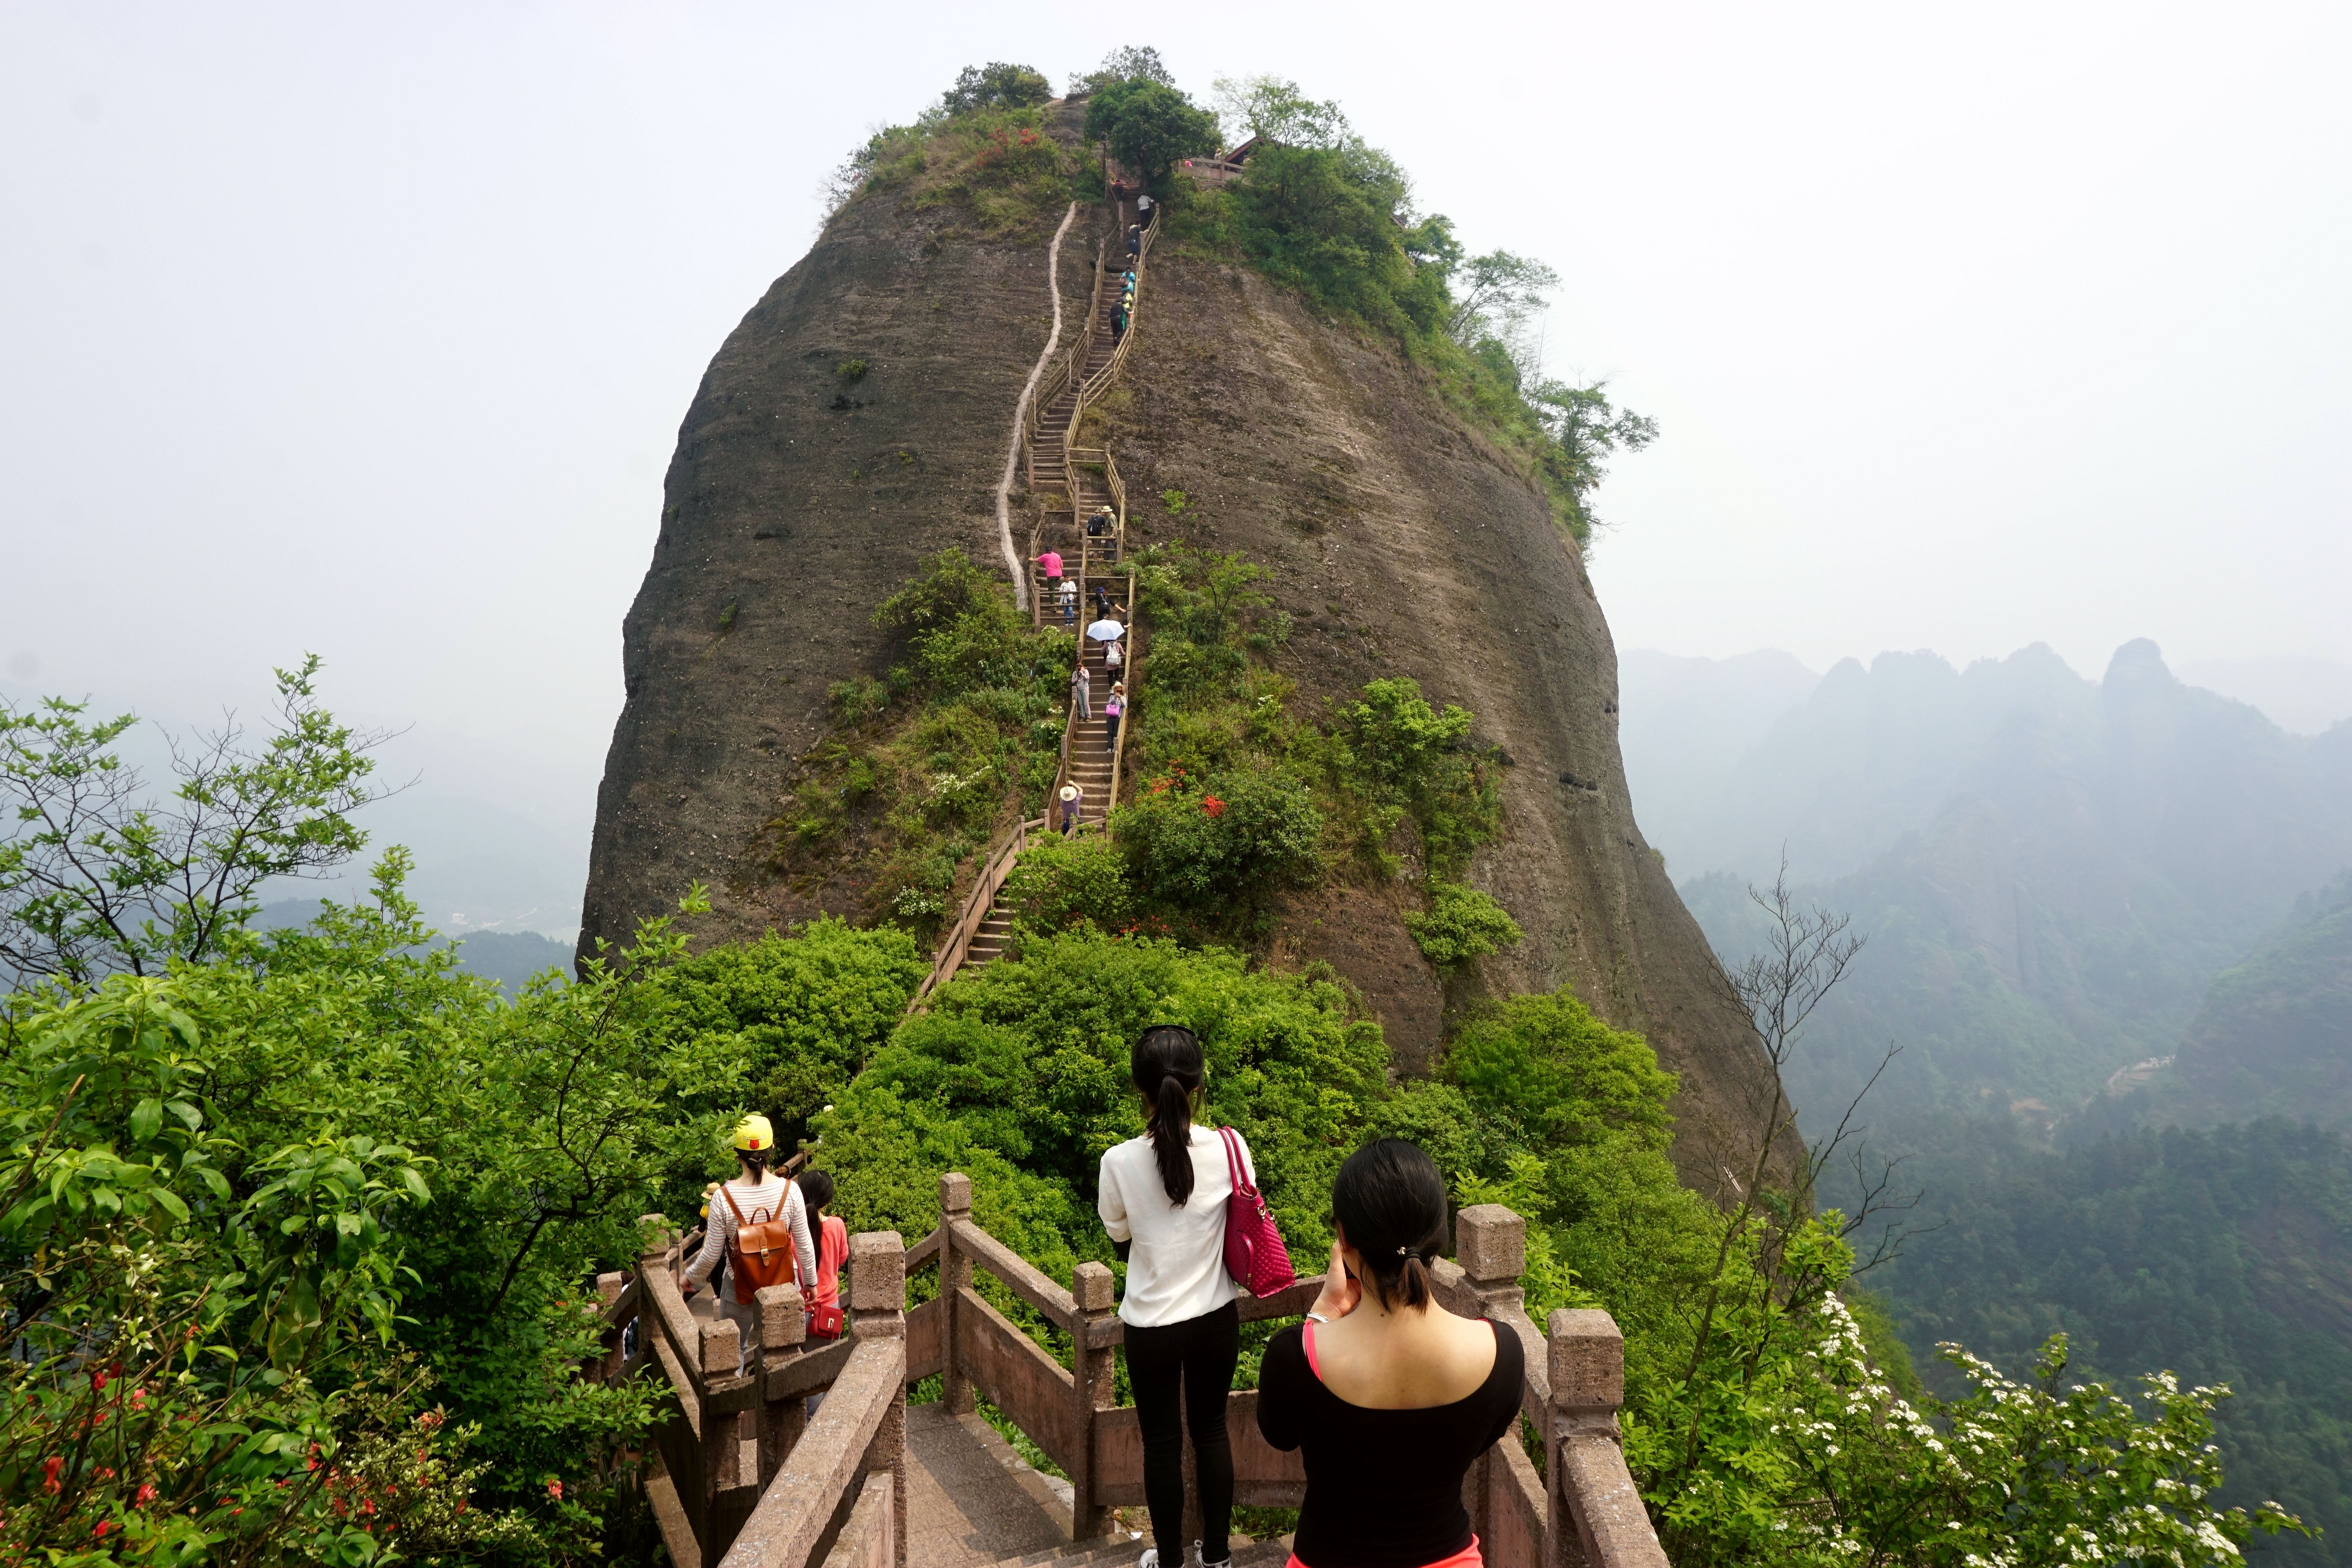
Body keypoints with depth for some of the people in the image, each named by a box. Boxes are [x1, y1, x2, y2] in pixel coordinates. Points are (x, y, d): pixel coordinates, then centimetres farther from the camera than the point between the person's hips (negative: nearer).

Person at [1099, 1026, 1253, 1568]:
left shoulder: (1120, 1163, -20)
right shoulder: (1230, 1148, -16)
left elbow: (1122, 1244, -3)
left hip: (1152, 1325, -2)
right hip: (1216, 1317, 2)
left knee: (1163, 1442, 15)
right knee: (1212, 1431, 20)